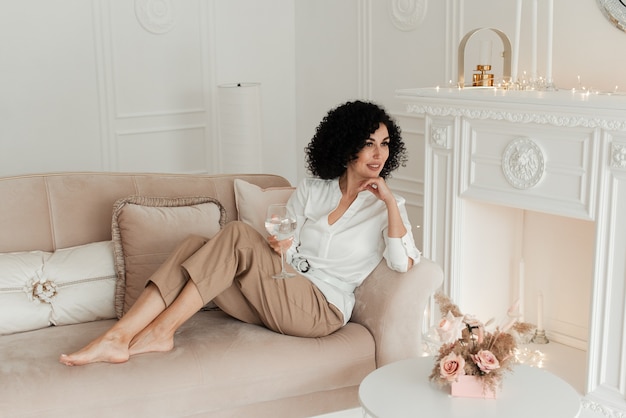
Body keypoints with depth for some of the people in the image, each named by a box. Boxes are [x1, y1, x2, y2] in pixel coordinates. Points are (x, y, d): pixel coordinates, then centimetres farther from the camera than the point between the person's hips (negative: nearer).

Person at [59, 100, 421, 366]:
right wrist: (278, 244, -17)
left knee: (238, 234, -26)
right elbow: (283, 248, 7)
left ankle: (161, 331, -22)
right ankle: (118, 338, -28)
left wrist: (390, 201, -16)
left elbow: (403, 264, -13)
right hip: (274, 297, 5)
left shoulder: (386, 206, 3)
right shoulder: (311, 190, 13)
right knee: (195, 245, -19)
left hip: (321, 310, -5)